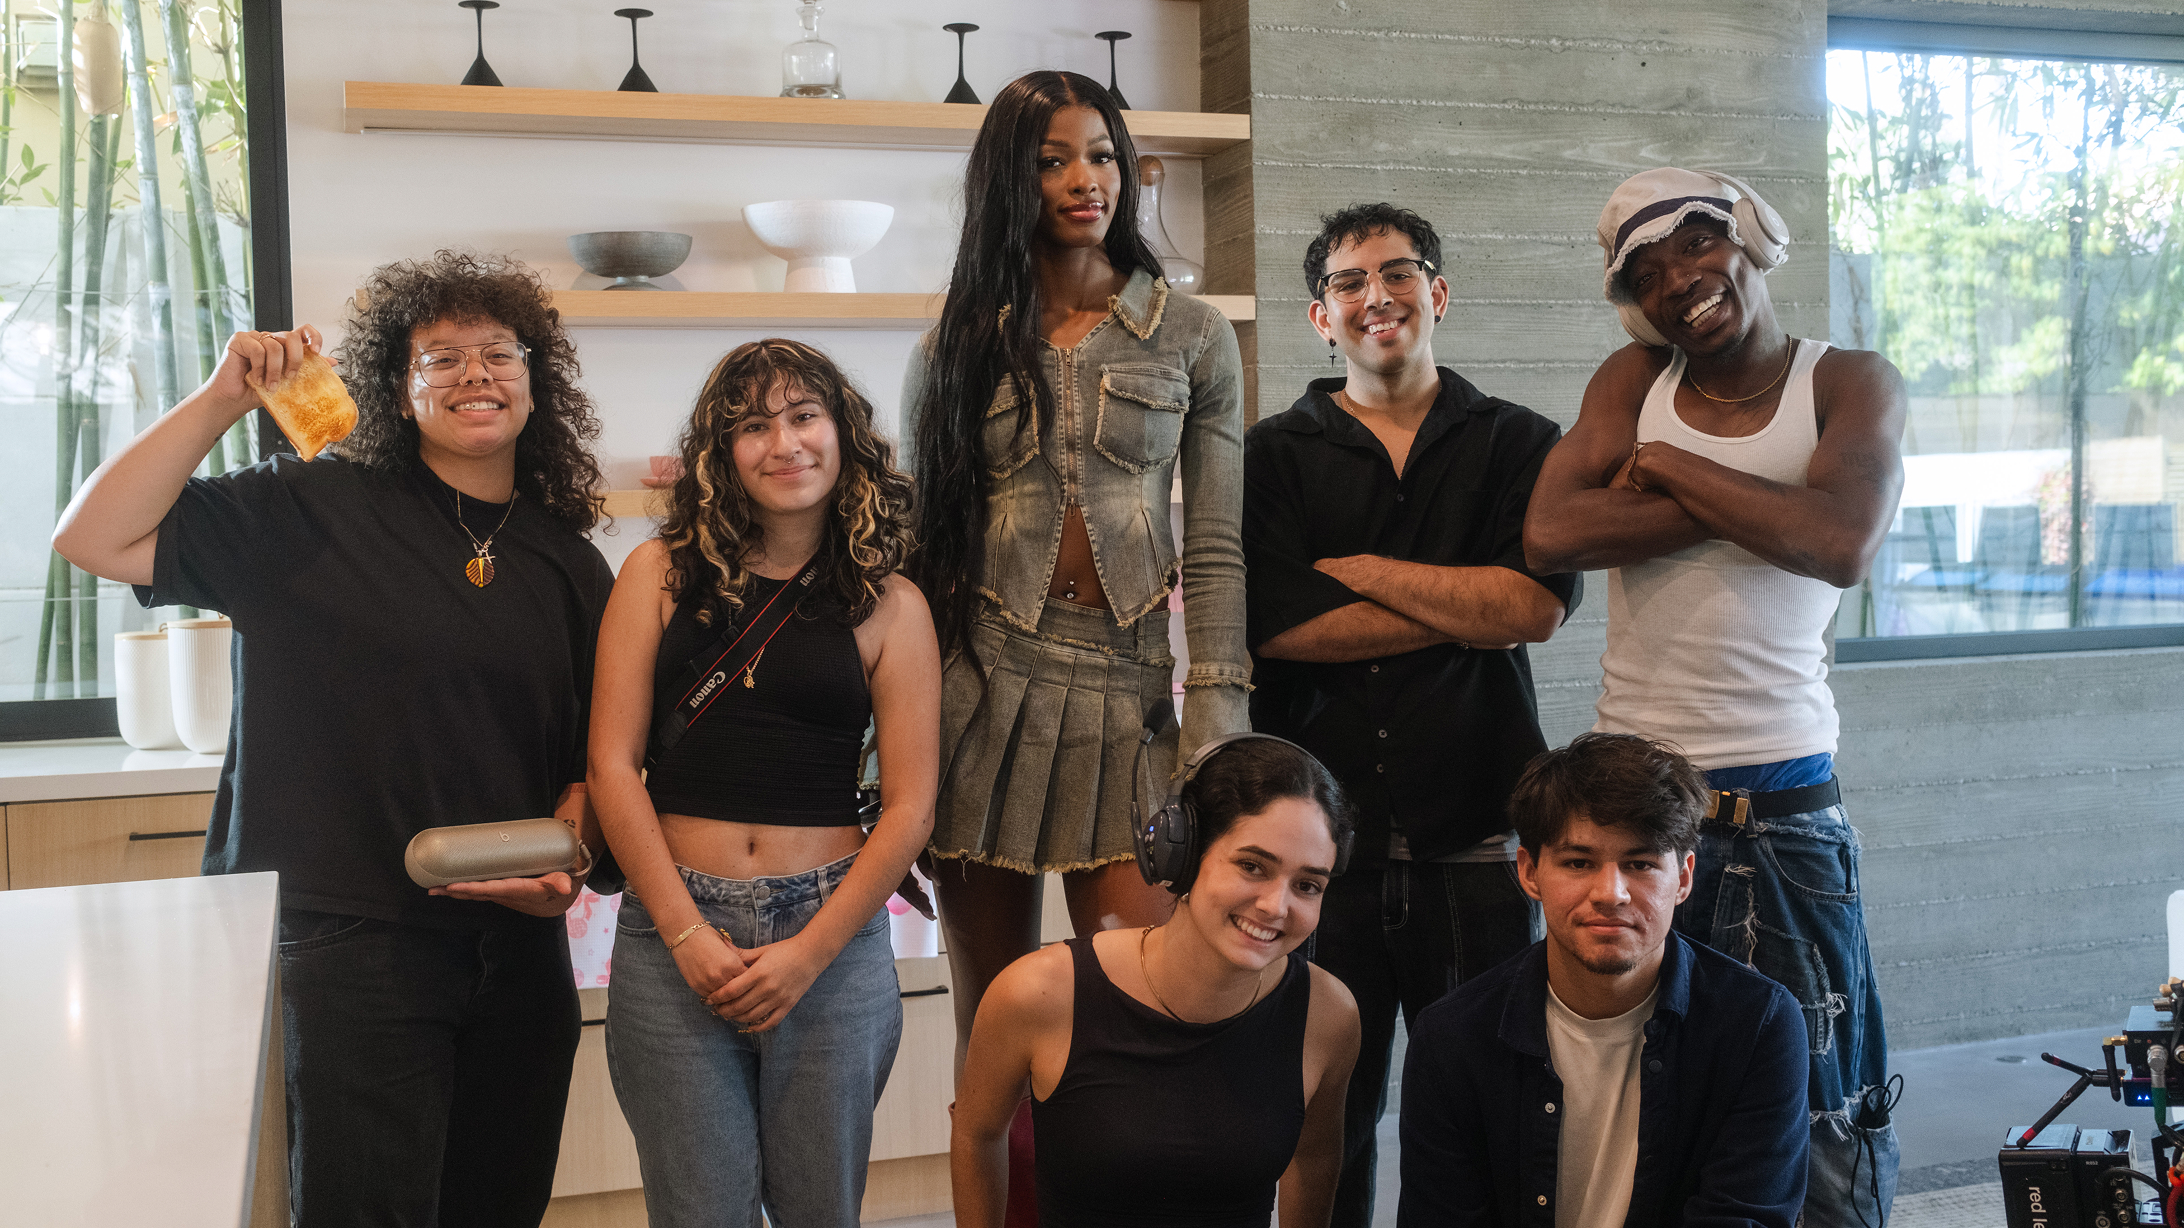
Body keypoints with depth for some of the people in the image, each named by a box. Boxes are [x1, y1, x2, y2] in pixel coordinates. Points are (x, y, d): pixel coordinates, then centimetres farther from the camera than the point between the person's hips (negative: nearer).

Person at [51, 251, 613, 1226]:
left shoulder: (571, 567, 9)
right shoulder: (311, 513, -2)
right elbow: (95, 539, -8)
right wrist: (223, 399, -13)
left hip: (519, 951, 5)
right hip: (348, 949, -4)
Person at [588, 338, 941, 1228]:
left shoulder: (890, 606, 2)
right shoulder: (661, 574, 3)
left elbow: (909, 808, 0)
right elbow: (612, 764, -1)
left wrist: (808, 954, -8)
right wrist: (687, 933, -7)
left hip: (831, 935, 0)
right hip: (671, 929, 0)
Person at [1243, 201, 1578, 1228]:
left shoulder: (1518, 444, 10)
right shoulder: (1274, 456, 9)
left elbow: (1537, 604, -7)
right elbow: (1274, 627, -7)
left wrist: (1358, 569, -4)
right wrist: (1464, 609, -5)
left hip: (1474, 848, 0)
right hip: (1319, 843, 0)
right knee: (1325, 1120, 5)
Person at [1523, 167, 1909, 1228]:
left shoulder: (1851, 384, 3)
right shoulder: (1635, 379, 10)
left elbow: (1841, 544, -17)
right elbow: (1550, 533, -8)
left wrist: (1668, 466, -9)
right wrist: (1754, 509, -11)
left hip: (1786, 806, -2)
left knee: (1819, 1117, 2)